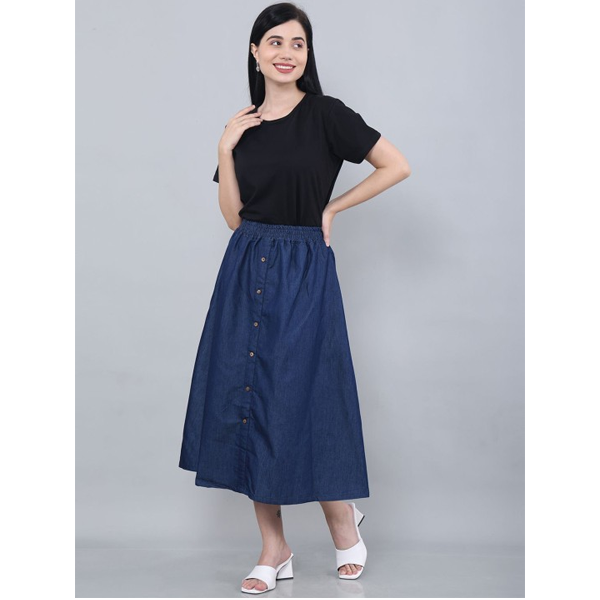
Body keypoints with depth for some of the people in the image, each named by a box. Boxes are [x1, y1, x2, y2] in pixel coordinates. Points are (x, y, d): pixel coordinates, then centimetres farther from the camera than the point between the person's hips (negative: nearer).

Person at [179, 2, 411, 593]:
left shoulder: (325, 114, -4)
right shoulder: (242, 126, 9)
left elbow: (397, 166, -7)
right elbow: (233, 216, 6)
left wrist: (332, 208, -3)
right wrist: (225, 149, -4)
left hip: (304, 273, -5)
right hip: (247, 271, 5)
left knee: (302, 401, -2)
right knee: (246, 399, 4)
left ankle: (344, 525, 23)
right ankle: (274, 550, 15)